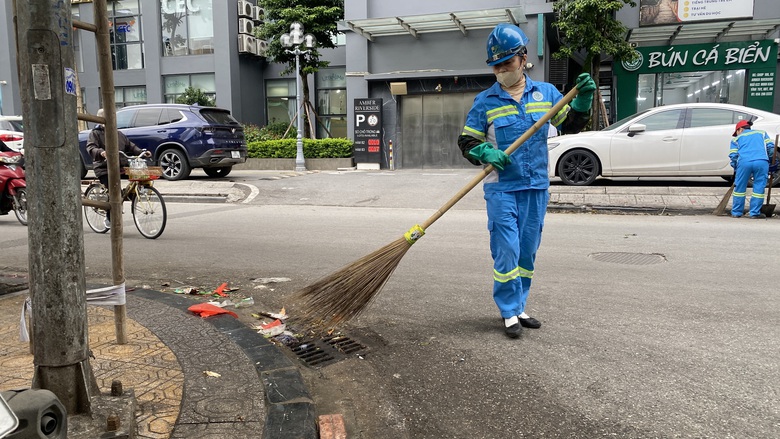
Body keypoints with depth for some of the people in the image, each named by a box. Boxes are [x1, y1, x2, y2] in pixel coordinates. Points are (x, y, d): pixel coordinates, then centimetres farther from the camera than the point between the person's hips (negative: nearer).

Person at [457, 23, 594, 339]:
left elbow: (571, 125, 14)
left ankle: (518, 307, 26)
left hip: (536, 187, 4)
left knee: (527, 253, 11)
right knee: (506, 251, -6)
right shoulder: (485, 102, 0)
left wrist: (583, 99, -2)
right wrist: (488, 153, -19)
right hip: (502, 189, -3)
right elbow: (467, 142, 1)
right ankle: (510, 313, 9)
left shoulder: (546, 93, 7)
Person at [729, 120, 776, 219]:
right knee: (759, 188, 7)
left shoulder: (737, 138, 24)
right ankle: (755, 213, 8)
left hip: (744, 162, 0)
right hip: (762, 161, 1)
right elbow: (771, 147, 15)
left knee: (740, 188, 9)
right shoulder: (762, 133, 28)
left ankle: (736, 212, 15)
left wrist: (736, 169, 22)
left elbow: (733, 156, 13)